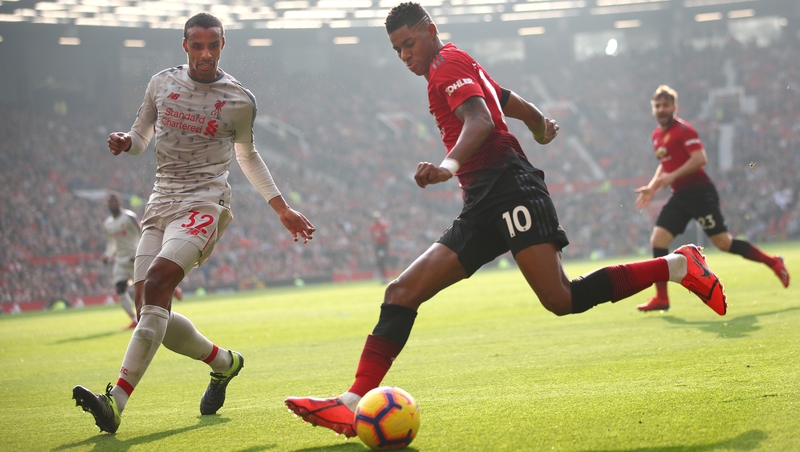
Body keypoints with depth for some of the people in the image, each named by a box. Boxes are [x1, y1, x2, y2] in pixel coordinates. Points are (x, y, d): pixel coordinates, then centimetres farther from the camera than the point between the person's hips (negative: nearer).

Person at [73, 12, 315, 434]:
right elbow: (140, 135, 20)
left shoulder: (239, 101, 2)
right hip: (160, 204, 5)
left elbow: (247, 154, 19)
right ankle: (223, 361, 26)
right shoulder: (161, 83, 9)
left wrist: (283, 209, 21)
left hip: (204, 203, -5)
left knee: (156, 283, -28)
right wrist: (124, 142, -6)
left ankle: (116, 401, -36)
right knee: (151, 313, -3)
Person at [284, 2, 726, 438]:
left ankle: (677, 265, -6)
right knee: (401, 293, -2)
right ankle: (352, 403, -9)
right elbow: (528, 111, 36)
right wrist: (542, 129, 58)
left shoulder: (448, 63, 0)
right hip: (483, 208, 10)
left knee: (561, 299, -22)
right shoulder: (465, 70, 28)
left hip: (507, 183, -10)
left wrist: (450, 164, -37)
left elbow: (481, 121, -18)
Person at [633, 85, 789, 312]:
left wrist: (673, 176, -27)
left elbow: (700, 158, -23)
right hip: (679, 197, 8)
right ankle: (661, 298, -2)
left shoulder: (683, 130, -11)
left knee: (722, 242, -6)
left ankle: (773, 262, 12)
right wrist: (652, 188, 16)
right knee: (657, 240, -5)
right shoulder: (657, 135, 15)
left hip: (700, 193, -8)